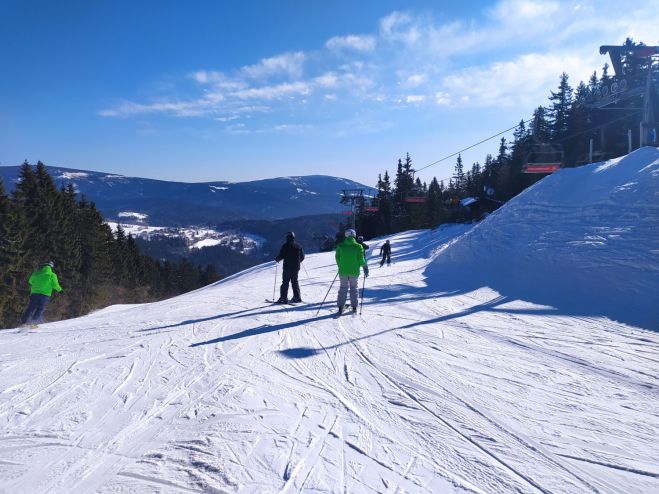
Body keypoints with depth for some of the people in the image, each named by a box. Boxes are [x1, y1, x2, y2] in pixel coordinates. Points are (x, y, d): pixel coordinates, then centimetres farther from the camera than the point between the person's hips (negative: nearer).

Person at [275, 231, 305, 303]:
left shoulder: (285, 246, -10)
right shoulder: (298, 246, 6)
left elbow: (281, 256, -12)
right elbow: (302, 257, 11)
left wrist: (277, 259, 9)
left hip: (287, 267, -5)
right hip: (296, 267, 5)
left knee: (285, 283, -1)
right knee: (295, 282, 15)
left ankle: (283, 298, -4)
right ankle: (297, 297, 15)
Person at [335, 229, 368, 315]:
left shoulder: (340, 246, -2)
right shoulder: (358, 246, -8)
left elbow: (337, 257, 2)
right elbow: (361, 259, -11)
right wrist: (365, 266, 4)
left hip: (343, 271, 1)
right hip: (354, 271, -1)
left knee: (343, 288, 13)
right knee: (354, 288, 14)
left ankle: (341, 307, 10)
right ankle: (354, 307, 13)